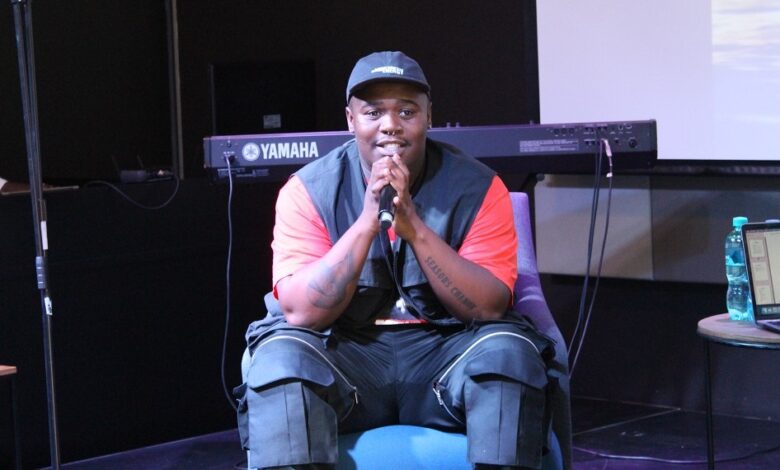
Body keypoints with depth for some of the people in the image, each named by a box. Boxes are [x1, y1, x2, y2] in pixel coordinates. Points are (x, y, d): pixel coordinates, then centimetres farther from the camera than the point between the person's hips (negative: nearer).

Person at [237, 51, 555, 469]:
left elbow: (489, 307, -12)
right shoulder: (308, 190, -3)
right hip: (344, 353, 0)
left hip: (443, 352, 0)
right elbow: (301, 312, -13)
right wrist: (367, 223, -23)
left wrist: (414, 227, -23)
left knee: (509, 351, -29)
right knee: (280, 356, -30)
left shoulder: (476, 187, -3)